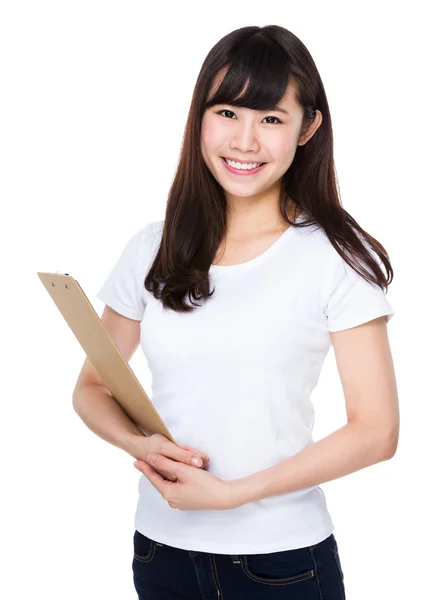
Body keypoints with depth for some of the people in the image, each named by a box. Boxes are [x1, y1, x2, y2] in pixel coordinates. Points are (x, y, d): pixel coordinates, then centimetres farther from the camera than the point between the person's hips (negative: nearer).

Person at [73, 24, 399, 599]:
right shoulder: (152, 249, 1)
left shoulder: (335, 255, -9)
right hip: (161, 549, 3)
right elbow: (92, 388, 8)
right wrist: (139, 444, -13)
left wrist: (230, 493, -15)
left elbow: (376, 431, -11)